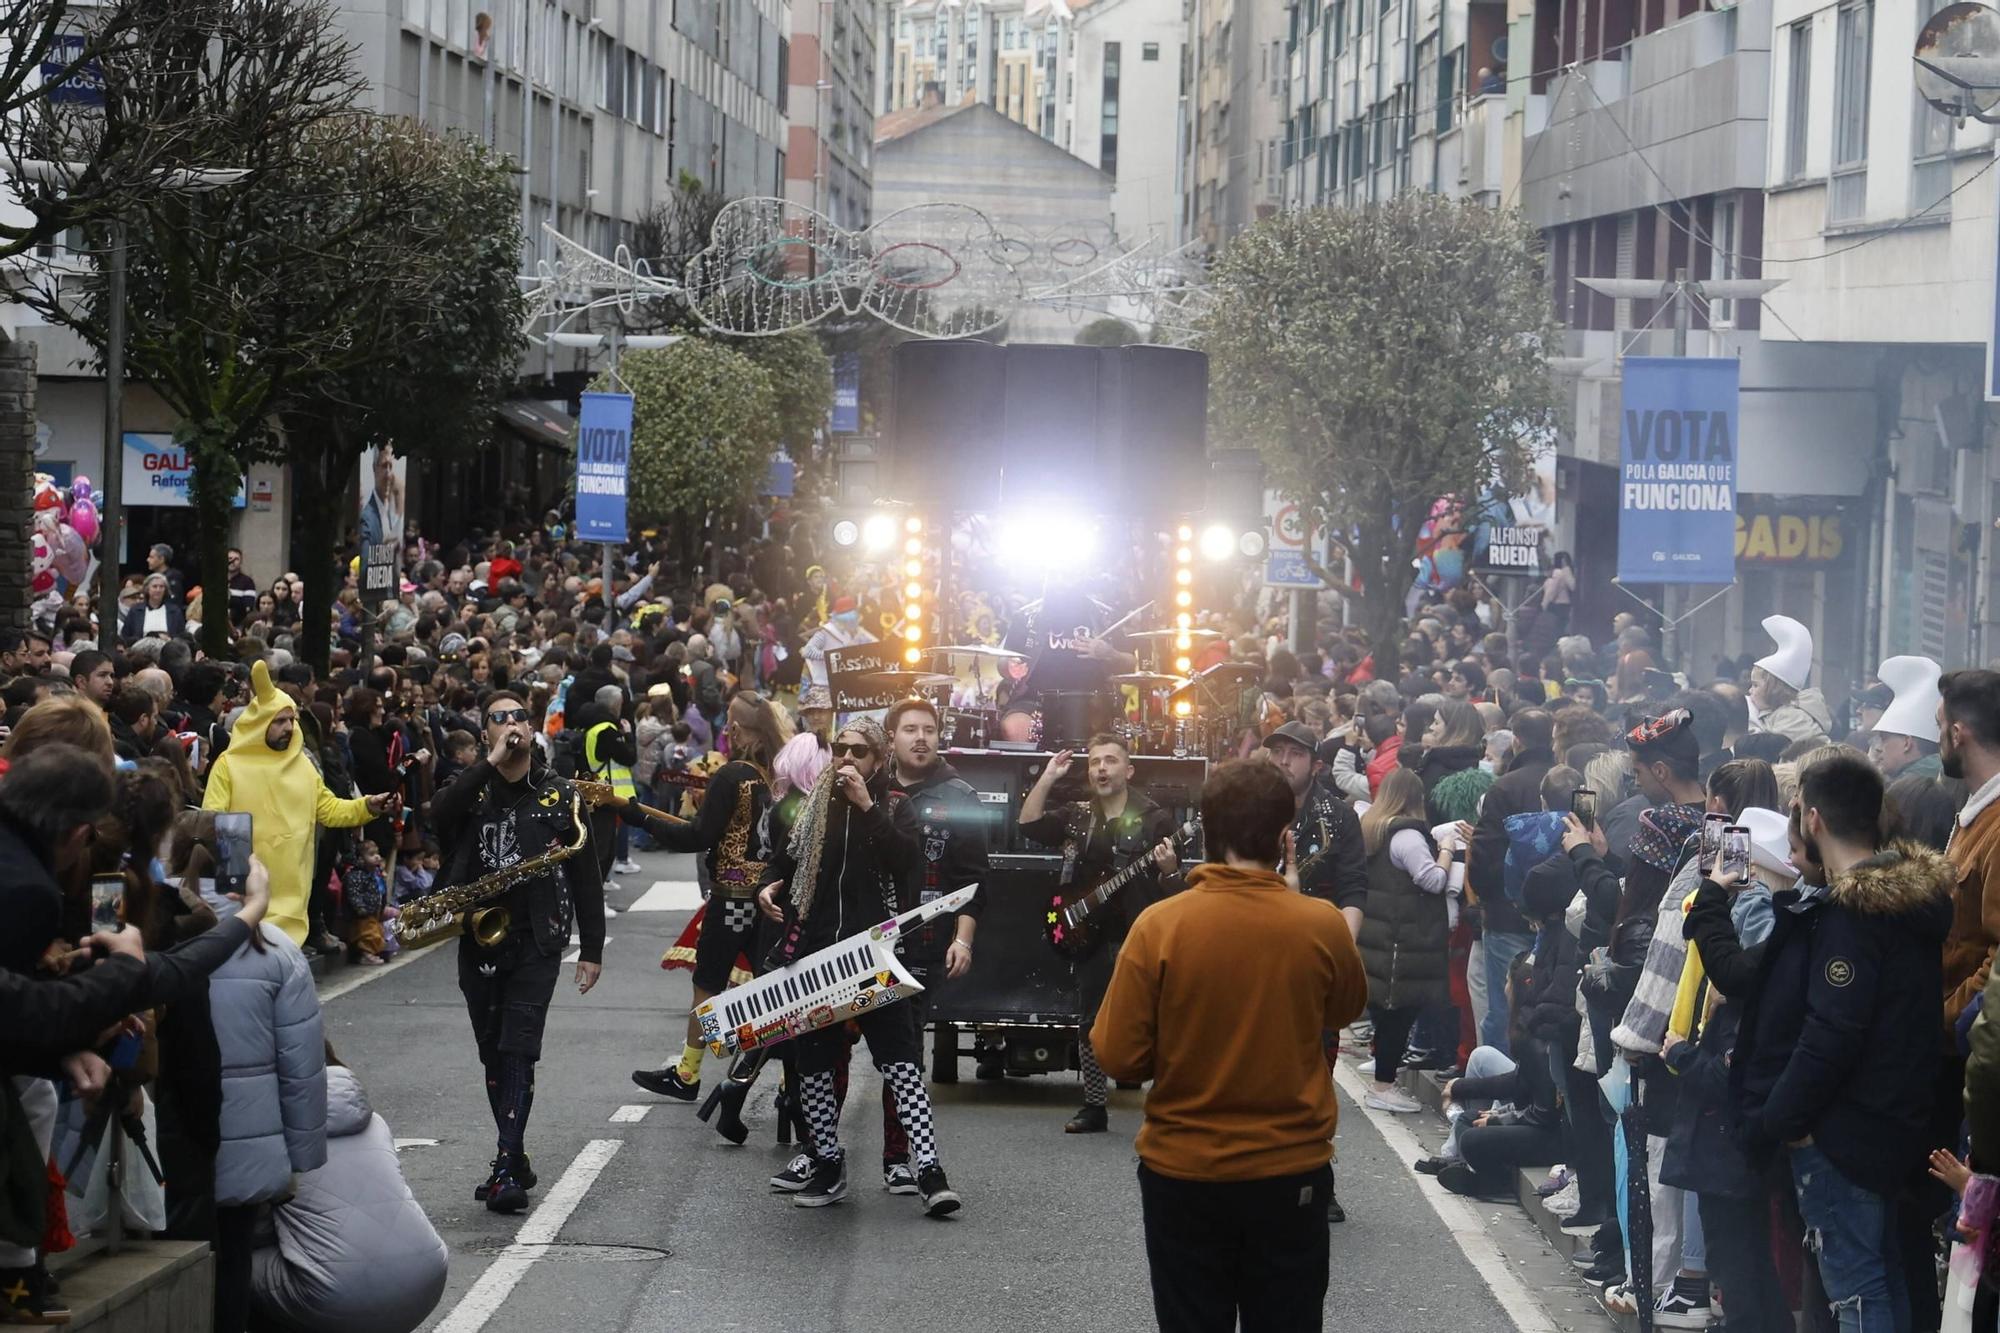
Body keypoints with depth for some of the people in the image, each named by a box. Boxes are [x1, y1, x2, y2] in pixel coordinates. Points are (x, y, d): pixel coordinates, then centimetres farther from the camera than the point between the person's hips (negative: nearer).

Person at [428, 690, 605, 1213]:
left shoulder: (559, 795, 4)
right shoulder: (472, 787, 7)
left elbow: (586, 874, 5)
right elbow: (439, 814, -18)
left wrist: (592, 948, 2)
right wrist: (492, 763, -19)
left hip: (536, 940, -3)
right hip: (478, 939, 3)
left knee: (518, 1051, -14)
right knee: (493, 1054, 10)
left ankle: (507, 1169, -17)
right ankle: (516, 1159, 21)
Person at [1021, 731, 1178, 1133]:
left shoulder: (1155, 819, -2)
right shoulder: (1076, 816, 12)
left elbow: (1171, 885, -3)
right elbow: (1028, 823, 4)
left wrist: (1167, 867, -26)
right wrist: (1048, 778, -3)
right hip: (1090, 937, 5)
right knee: (1090, 1024, 9)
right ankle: (1094, 1107, 18)